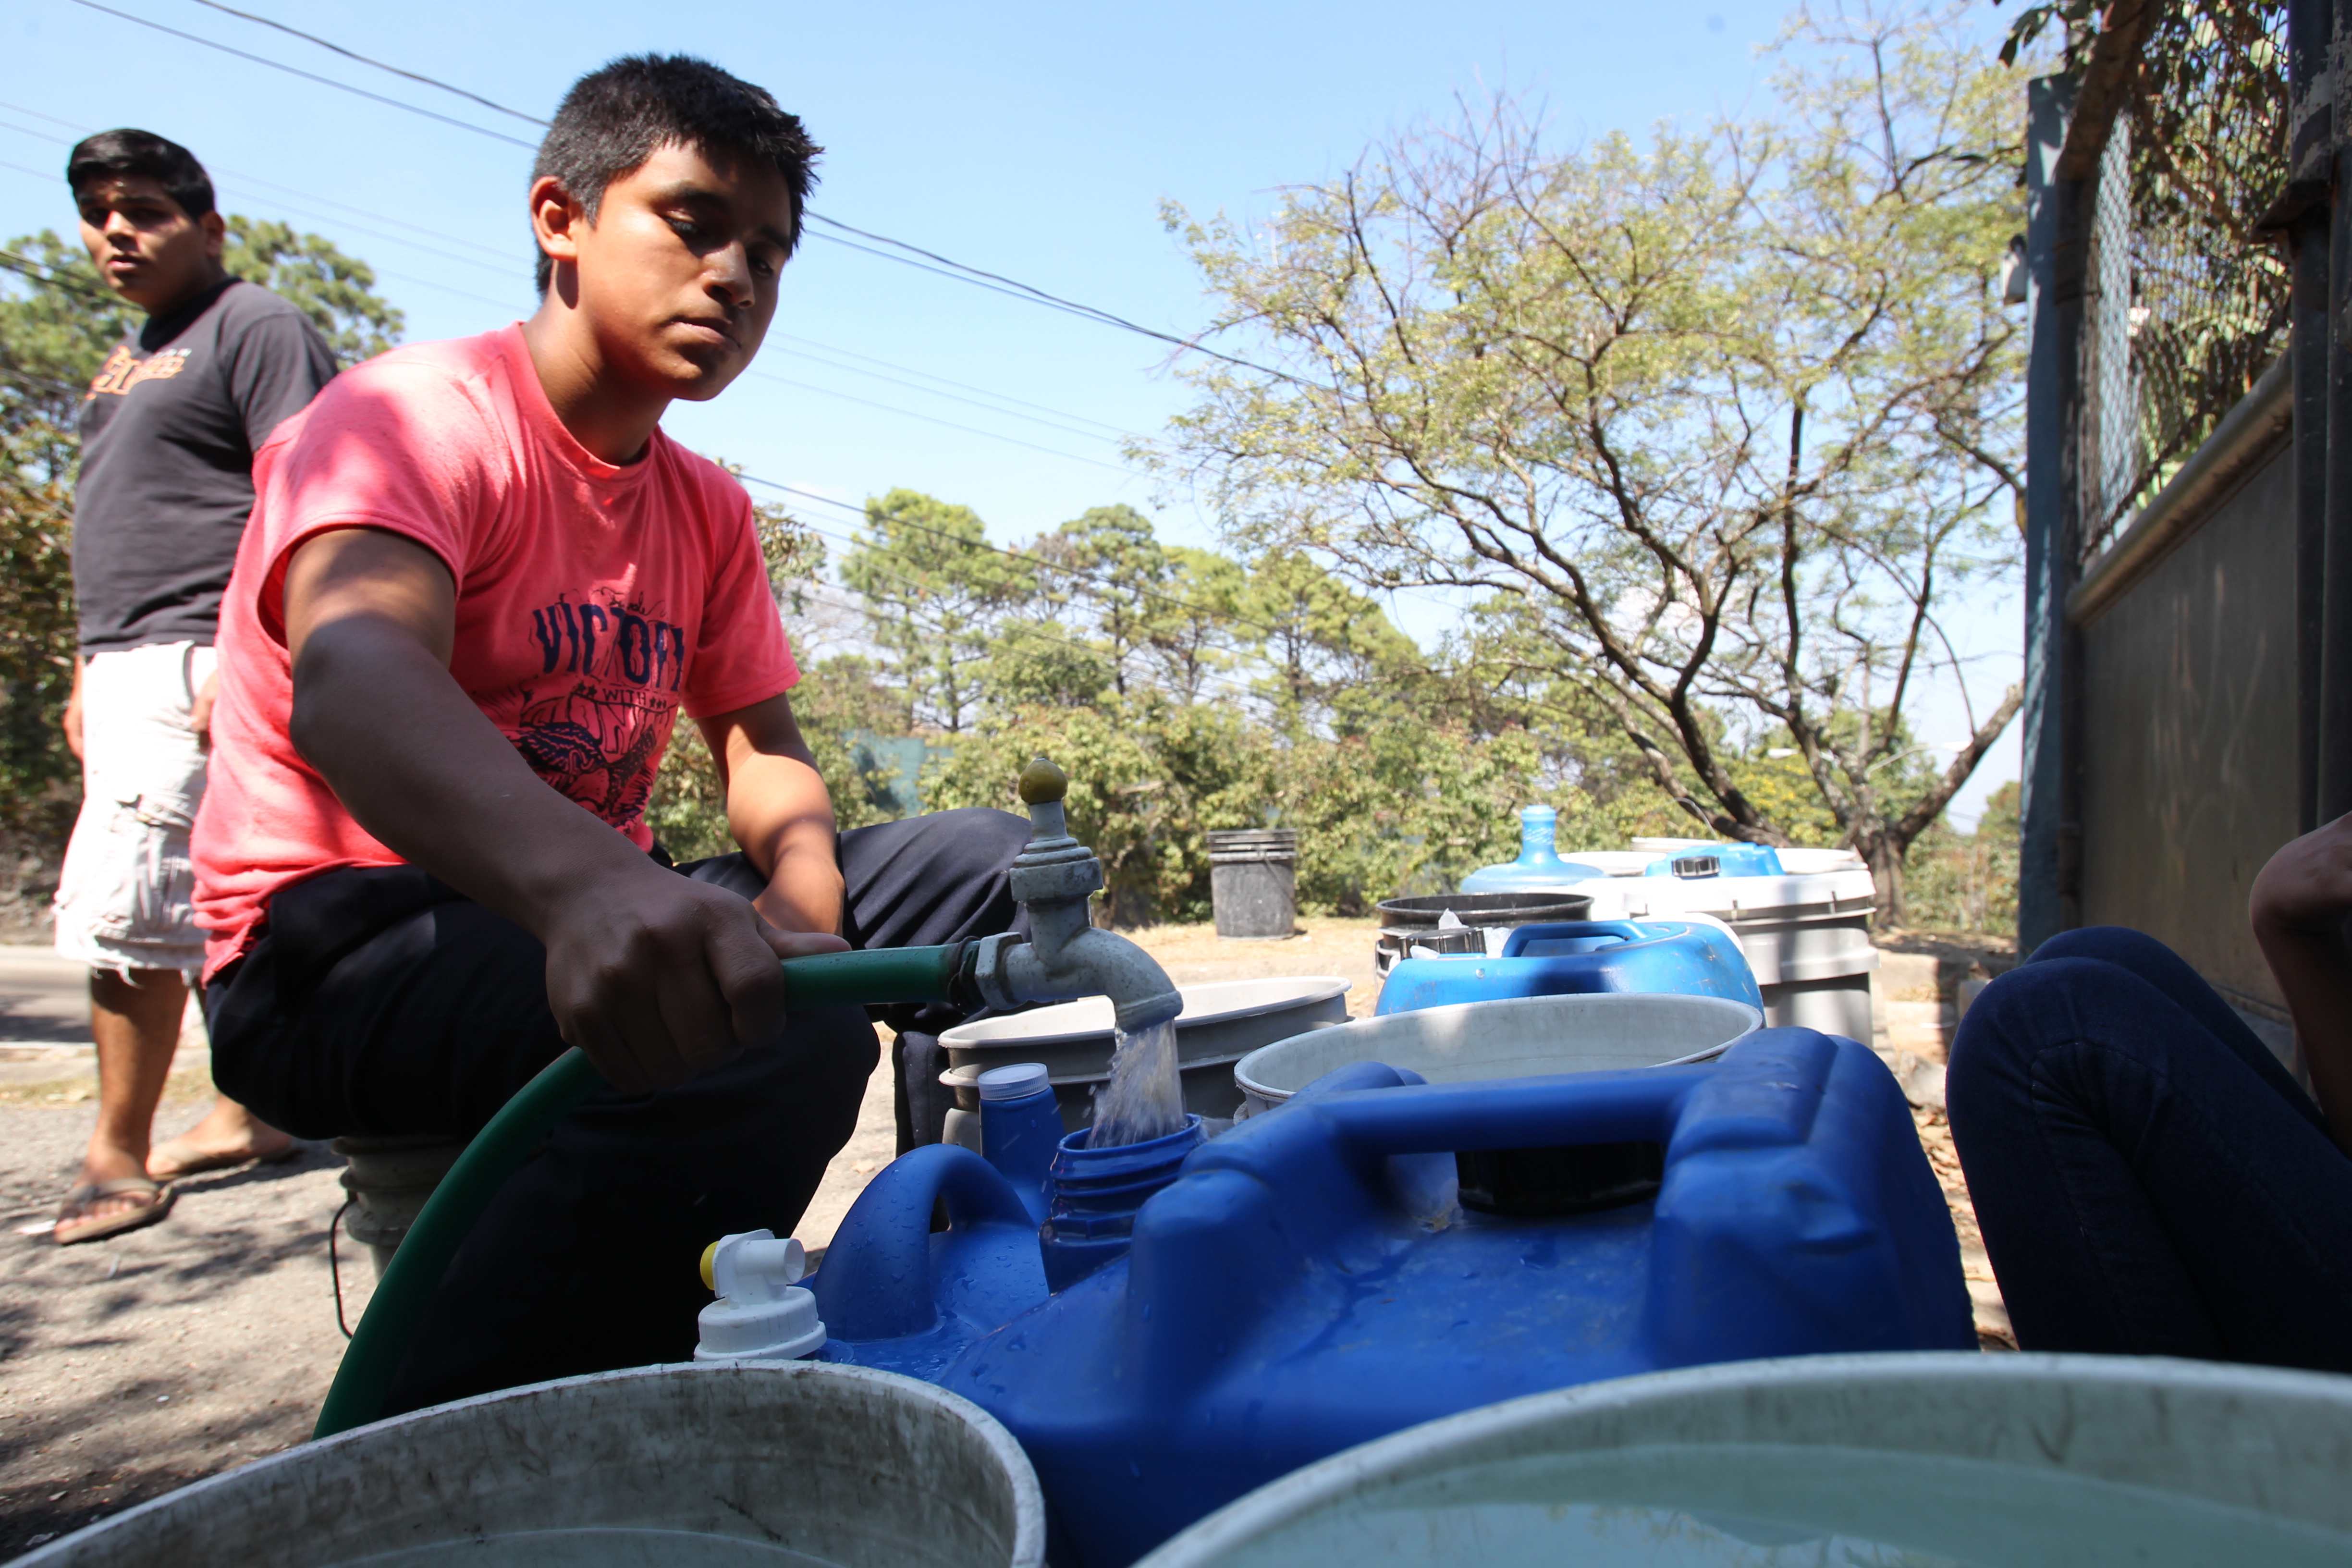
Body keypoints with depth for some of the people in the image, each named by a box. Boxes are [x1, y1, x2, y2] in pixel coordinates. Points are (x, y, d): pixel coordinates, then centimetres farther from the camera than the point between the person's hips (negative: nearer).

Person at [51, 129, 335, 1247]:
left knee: (118, 907, -10)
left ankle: (117, 1163, 1)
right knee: (202, 906, 12)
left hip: (194, 659, -10)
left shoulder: (254, 328, -6)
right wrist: (89, 671, 20)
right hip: (131, 664, 10)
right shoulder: (129, 360, 23)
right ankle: (252, 1110, 21)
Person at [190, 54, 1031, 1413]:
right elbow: (352, 679, -33)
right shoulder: (421, 419, -13)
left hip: (583, 910, 7)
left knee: (985, 862, -3)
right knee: (757, 1029, -36)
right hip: (339, 946, -7)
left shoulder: (710, 510, 10)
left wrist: (804, 897, -18)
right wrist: (585, 884, -54)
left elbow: (764, 747, 7)